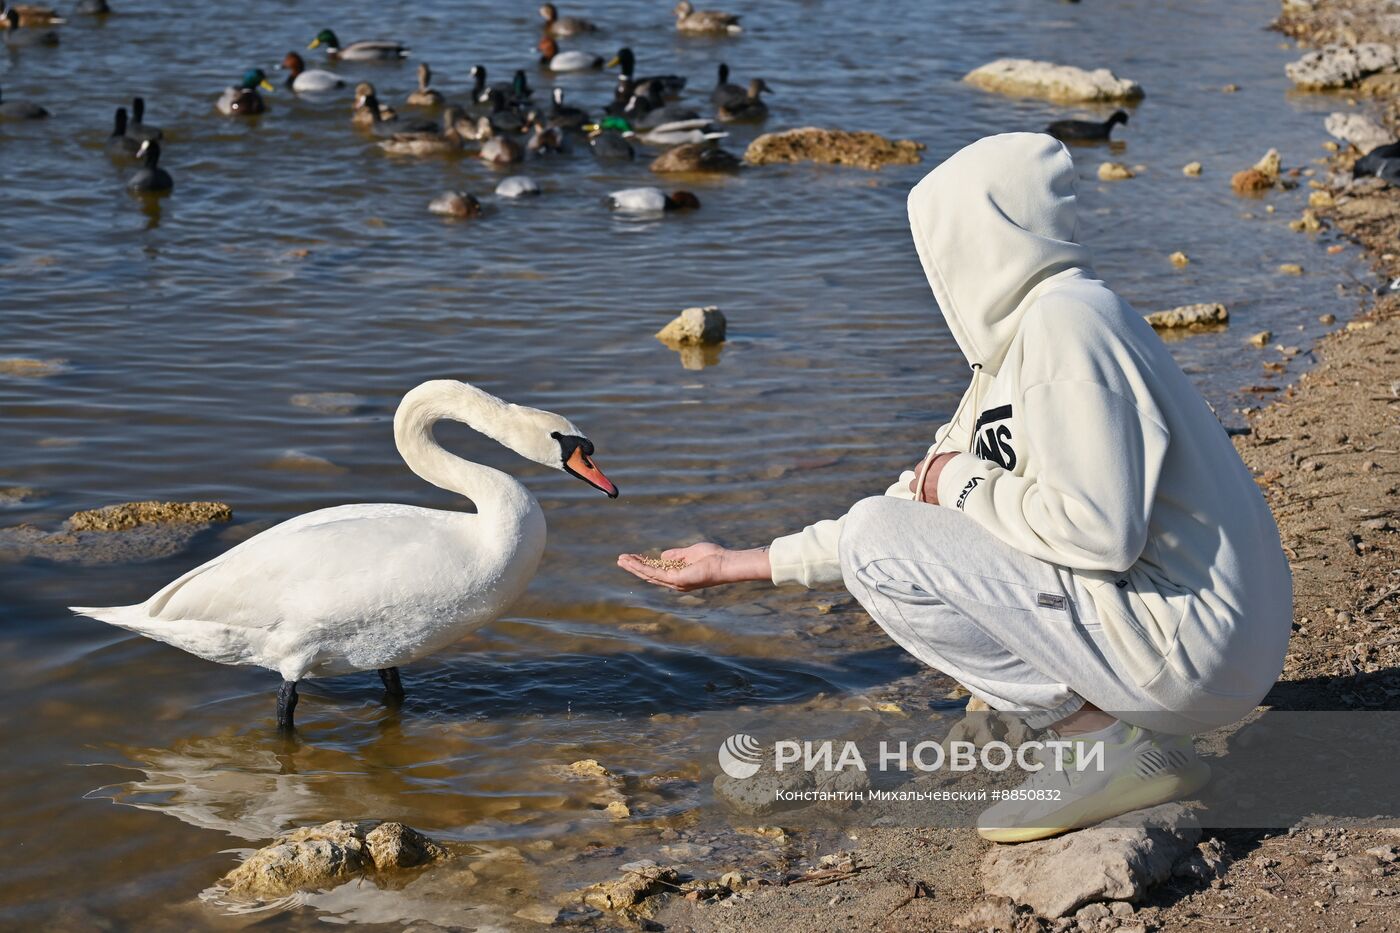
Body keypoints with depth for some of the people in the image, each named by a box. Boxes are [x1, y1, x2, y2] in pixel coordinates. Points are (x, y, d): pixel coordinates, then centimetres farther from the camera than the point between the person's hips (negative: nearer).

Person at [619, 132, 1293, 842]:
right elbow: (920, 502, 20)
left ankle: (1121, 749, -6)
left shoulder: (1066, 319, -16)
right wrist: (748, 564, 22)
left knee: (878, 542, -10)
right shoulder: (1013, 345, 14)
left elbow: (1099, 529, -25)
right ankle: (1113, 728, 9)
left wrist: (965, 485, -7)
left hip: (1190, 645, -10)